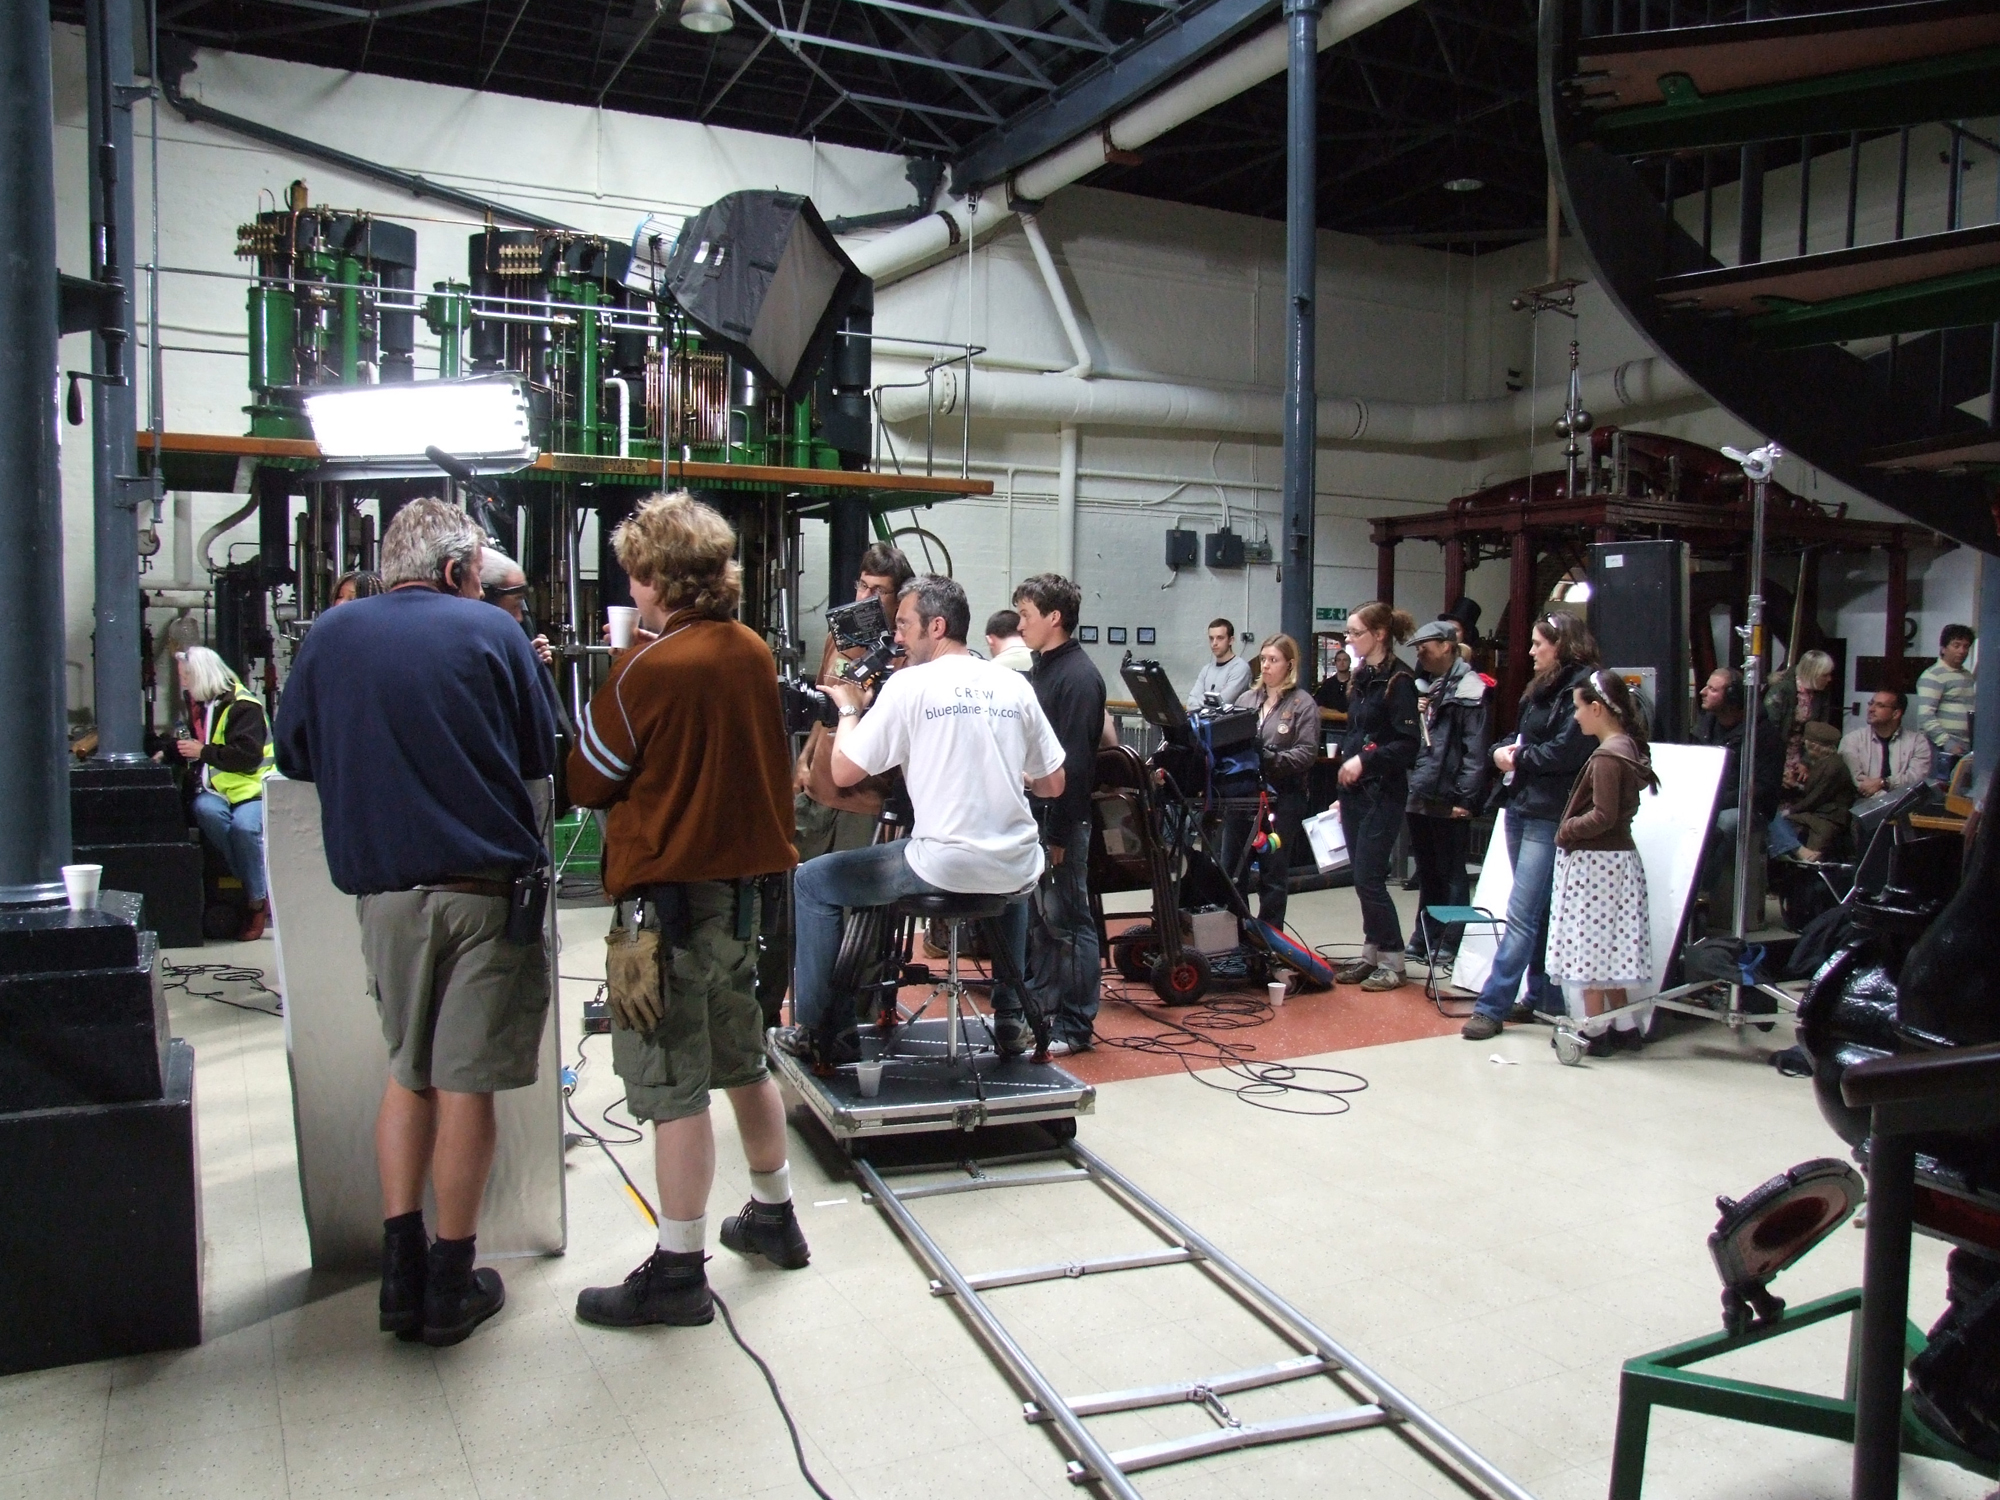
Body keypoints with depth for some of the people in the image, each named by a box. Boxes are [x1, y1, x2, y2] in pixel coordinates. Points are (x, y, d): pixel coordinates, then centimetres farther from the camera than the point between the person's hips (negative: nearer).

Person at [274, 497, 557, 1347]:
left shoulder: (332, 636, 5)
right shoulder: (490, 632, -3)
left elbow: (293, 754, 13)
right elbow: (541, 758, 4)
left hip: (384, 891, 3)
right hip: (484, 886, -3)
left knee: (408, 1072, 17)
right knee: (465, 1084, 4)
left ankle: (401, 1272, 18)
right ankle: (451, 1286, 13)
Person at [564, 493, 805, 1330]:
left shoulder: (651, 666, -17)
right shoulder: (754, 653, 4)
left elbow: (588, 782, -7)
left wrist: (613, 686, 7)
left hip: (669, 893, -8)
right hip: (744, 878, 8)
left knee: (674, 1087, 0)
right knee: (743, 1058, 21)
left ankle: (678, 1272, 10)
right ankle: (774, 1217, 36)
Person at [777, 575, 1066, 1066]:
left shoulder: (910, 684, -6)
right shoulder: (1014, 685, 7)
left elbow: (844, 772, -4)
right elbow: (1052, 785, 12)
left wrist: (848, 709, 13)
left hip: (940, 868, -5)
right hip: (1014, 871, 5)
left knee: (812, 882, 14)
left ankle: (822, 1032, 16)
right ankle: (1012, 1019, 39)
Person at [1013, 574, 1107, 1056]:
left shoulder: (1078, 677, -15)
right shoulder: (1041, 669, 14)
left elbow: (1073, 764, -20)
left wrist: (1059, 835, -21)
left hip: (1061, 820, -9)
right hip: (1031, 815, 9)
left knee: (1068, 923, 0)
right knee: (1034, 917, 15)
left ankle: (1075, 1028, 9)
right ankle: (1038, 1011, 26)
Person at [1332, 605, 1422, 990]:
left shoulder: (1398, 680, -11)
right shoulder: (1361, 677, 14)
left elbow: (1409, 742, -17)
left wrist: (1365, 760, -24)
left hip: (1382, 793, -8)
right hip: (1354, 792, 8)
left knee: (1369, 879, -7)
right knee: (1362, 877, 11)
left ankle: (1391, 959, 4)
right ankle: (1372, 952, 19)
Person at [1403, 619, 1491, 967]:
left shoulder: (1469, 689, -10)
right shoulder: (1422, 685, 15)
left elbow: (1476, 749, -15)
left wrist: (1466, 798, -18)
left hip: (1448, 799, -8)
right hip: (1419, 795, 8)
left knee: (1451, 874, 2)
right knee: (1426, 871, 16)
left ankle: (1450, 946, 8)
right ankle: (1424, 938, 25)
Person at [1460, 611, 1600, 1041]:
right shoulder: (1541, 687, 18)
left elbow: (1568, 750, -20)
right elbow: (1519, 736, 22)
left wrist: (1520, 757, -7)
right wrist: (1502, 750, 0)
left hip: (1549, 815, -10)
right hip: (1521, 807, 10)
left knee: (1521, 914, -8)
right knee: (1538, 911, 14)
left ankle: (1492, 1006, -7)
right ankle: (1543, 997, 23)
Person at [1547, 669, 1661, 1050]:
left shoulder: (1607, 757, -18)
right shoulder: (1627, 748, 11)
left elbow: (1603, 816, -24)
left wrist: (1566, 830, -10)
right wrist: (1571, 830, 11)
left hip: (1594, 861, -10)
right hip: (1614, 857, 10)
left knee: (1588, 946, -1)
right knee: (1607, 947, 15)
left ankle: (1593, 1032, 6)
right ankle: (1625, 1026, 21)